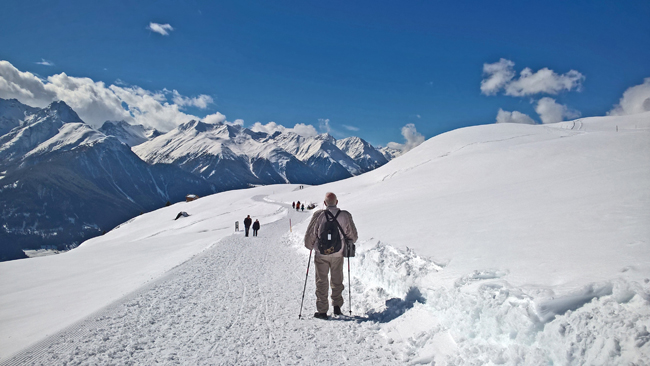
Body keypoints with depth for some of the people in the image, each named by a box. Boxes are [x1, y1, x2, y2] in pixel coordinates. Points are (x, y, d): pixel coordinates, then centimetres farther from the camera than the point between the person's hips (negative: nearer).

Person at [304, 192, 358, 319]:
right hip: (338, 254, 2)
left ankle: (322, 311, 15)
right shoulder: (345, 216, -8)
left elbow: (309, 236, -7)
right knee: (337, 280, 20)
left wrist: (310, 246, 14)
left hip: (321, 254, -1)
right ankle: (337, 306, 23)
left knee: (322, 281, 10)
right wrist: (345, 243, 21)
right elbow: (353, 237, 1)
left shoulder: (318, 215, -14)